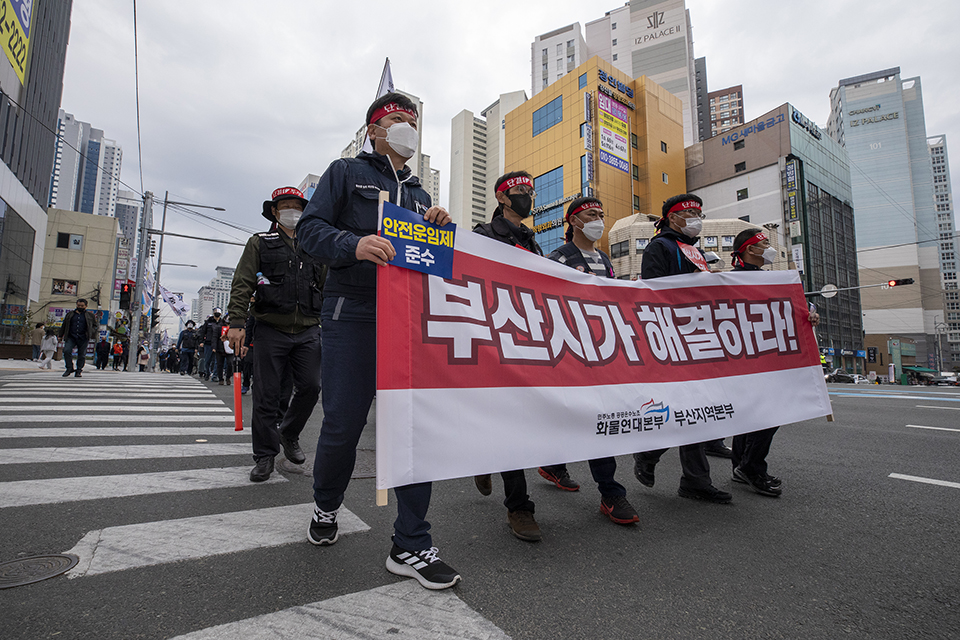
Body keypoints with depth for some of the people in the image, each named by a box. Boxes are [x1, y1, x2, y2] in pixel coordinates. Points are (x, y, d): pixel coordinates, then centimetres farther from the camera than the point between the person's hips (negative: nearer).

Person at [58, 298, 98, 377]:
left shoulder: (90, 315, 9)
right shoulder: (70, 314, 13)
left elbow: (95, 326, 15)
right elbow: (64, 325, 21)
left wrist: (91, 332, -3)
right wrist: (61, 335, 20)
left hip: (83, 339, -1)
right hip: (71, 337, 2)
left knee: (82, 355, 1)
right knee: (66, 350, -16)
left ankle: (78, 371, 11)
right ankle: (69, 368, -3)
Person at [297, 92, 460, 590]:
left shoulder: (419, 193, 27)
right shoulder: (346, 173, 12)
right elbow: (310, 229, -1)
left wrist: (440, 228, 3)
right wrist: (354, 244, -21)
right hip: (352, 312, -4)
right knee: (343, 424, -3)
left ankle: (411, 546, 7)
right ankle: (326, 509, 30)